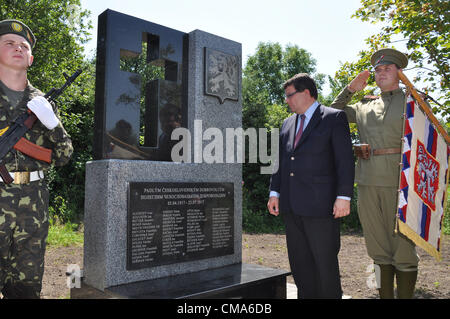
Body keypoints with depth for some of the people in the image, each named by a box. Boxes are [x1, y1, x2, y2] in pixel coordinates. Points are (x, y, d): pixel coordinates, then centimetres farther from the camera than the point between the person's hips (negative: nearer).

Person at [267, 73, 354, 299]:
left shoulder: (334, 118, -1)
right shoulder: (288, 123, 17)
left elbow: (345, 160, -7)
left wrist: (343, 197, -13)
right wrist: (275, 192, 10)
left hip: (319, 204, -6)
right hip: (291, 206, 6)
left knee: (325, 263, 3)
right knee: (299, 262, 13)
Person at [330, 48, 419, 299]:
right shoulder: (365, 106, 17)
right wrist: (350, 89, 15)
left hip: (398, 182, -4)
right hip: (368, 183, 4)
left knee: (403, 246, 0)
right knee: (378, 249, 10)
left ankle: (406, 294, 13)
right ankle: (385, 294, 22)